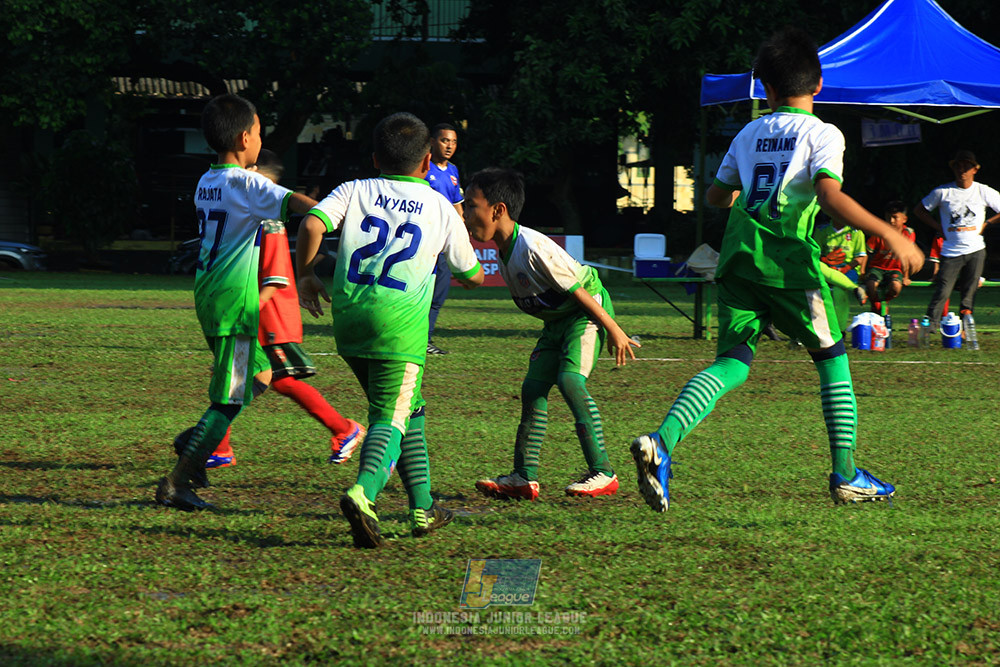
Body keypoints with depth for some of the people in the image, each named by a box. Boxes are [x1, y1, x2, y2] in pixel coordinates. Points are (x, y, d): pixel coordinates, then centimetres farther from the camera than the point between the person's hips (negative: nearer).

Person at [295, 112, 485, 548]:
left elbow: (312, 223, -8)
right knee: (390, 418, -6)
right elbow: (472, 276, 20)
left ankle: (422, 507, 26)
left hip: (348, 317, 4)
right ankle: (363, 492, -35)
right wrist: (460, 276, 44)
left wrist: (305, 274, 7)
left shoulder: (355, 191, 12)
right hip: (400, 321, -4)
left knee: (408, 409, 21)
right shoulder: (441, 208, 10)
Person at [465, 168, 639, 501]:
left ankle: (603, 473, -22)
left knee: (570, 379, -25)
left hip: (588, 311, -10)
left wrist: (613, 330, -18)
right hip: (556, 320, 10)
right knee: (533, 387, 1)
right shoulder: (504, 249, 0)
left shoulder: (533, 248, -29)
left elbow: (577, 290, -24)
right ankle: (524, 477, 4)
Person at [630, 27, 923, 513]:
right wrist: (890, 235, -15)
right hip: (787, 259, -4)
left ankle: (661, 441, -25)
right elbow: (829, 196, -15)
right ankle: (846, 476, 11)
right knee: (832, 359, 12)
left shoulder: (749, 134, 18)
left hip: (737, 257, 4)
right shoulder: (822, 134, 1)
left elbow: (716, 195, 28)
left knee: (732, 364, 0)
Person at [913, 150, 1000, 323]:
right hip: (951, 252, -1)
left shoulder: (984, 192, 2)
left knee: (969, 294, 3)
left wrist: (986, 224, 1)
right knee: (942, 292, -10)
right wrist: (939, 227, 3)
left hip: (975, 251, 1)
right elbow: (919, 210, 10)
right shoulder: (943, 192, 0)